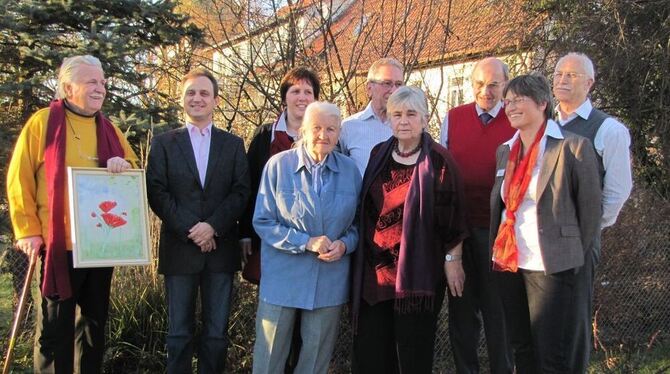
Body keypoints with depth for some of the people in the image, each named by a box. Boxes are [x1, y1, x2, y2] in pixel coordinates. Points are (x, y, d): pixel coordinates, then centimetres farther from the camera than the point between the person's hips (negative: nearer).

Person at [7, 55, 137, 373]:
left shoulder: (110, 129, 11)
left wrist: (123, 166, -6)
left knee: (95, 322, 14)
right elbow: (19, 180, -4)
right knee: (55, 327, 3)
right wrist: (29, 230, -8)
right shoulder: (42, 122, -3)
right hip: (59, 243, -5)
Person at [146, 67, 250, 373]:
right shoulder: (163, 143, 8)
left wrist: (212, 226, -14)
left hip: (220, 248, 1)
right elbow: (157, 193, -2)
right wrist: (189, 230, -12)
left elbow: (241, 192, 0)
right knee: (179, 332, 6)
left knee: (217, 332, 6)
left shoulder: (233, 144, 11)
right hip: (179, 248, -1)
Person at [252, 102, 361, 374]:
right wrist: (307, 242, -17)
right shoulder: (278, 165, -8)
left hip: (330, 279, 3)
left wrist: (345, 244, -12)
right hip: (282, 277, -2)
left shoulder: (350, 170, 0)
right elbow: (262, 221, -8)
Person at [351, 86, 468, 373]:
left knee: (414, 349, 6)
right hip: (375, 267, 5)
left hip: (418, 269, -4)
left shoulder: (438, 160, -7)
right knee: (370, 348, 9)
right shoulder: (378, 155, 7)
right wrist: (359, 253, 14)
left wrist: (452, 259, -8)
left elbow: (452, 214, -7)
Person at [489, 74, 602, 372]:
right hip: (508, 264, 6)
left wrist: (575, 257, 0)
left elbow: (590, 209, -4)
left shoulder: (573, 147, -8)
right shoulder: (505, 151, 11)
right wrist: (495, 252, 14)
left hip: (552, 266, -6)